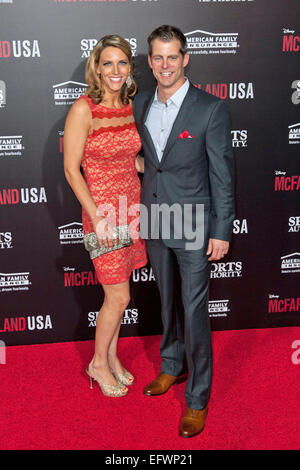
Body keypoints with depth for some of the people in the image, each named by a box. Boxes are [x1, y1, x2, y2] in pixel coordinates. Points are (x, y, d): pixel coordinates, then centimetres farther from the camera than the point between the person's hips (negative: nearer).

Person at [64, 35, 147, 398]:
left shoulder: (129, 105, 6)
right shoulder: (83, 109, -14)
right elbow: (72, 170, -14)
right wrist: (98, 217, -17)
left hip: (130, 207, 6)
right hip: (102, 210, -6)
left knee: (117, 293, 15)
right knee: (119, 297, 1)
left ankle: (111, 358, 35)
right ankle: (98, 364, 24)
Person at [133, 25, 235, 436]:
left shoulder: (211, 109, -12)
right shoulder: (140, 105, 3)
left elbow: (223, 175, -10)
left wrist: (222, 232, -11)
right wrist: (140, 212, 10)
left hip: (193, 226, -5)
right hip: (153, 223, 5)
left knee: (194, 312, 1)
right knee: (167, 301, 20)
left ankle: (198, 398, 16)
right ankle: (172, 367, 41)